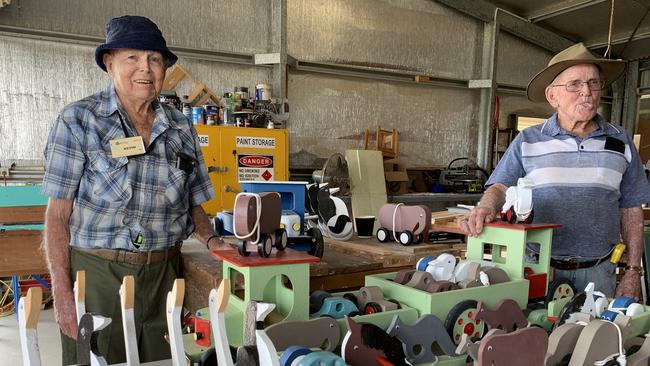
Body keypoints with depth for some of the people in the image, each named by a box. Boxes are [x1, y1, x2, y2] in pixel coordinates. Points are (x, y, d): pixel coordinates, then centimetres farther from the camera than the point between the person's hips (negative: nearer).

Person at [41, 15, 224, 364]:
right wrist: (62, 292, -11)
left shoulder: (181, 128, 6)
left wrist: (210, 239, -7)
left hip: (163, 274, 3)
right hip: (96, 273, -3)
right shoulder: (77, 120, -3)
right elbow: (58, 213, -5)